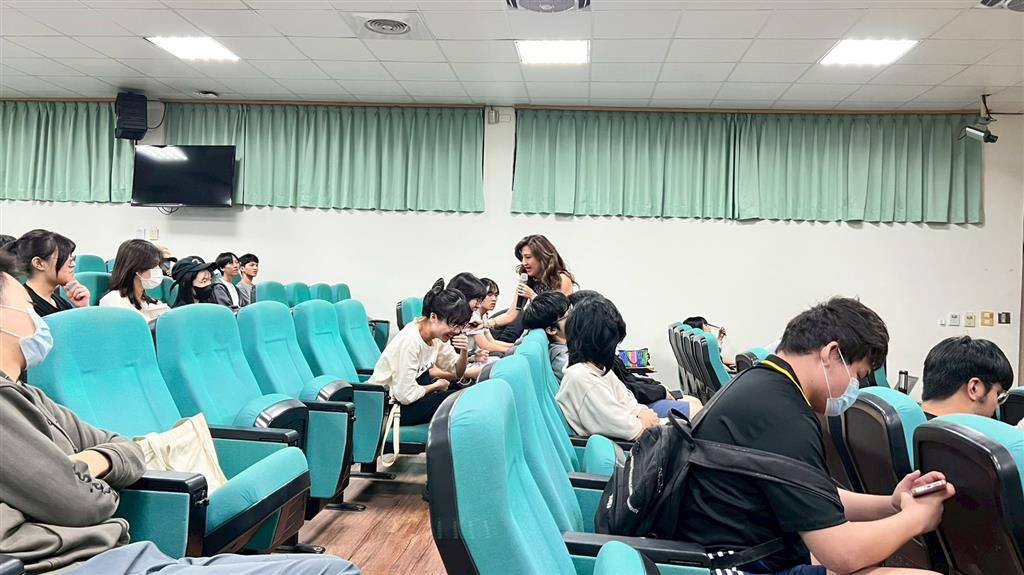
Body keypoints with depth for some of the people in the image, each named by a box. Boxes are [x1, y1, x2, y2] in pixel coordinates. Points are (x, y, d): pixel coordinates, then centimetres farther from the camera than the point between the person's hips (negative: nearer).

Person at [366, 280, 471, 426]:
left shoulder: (437, 335, -4)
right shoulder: (410, 340, -28)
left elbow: (457, 373, 5)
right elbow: (406, 395, -26)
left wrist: (463, 352, -15)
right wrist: (436, 385, -10)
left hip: (405, 397, 8)